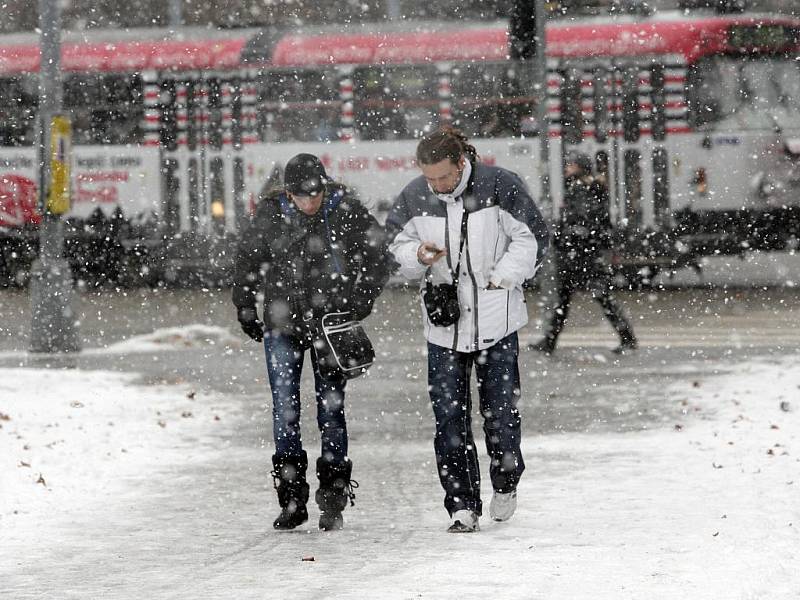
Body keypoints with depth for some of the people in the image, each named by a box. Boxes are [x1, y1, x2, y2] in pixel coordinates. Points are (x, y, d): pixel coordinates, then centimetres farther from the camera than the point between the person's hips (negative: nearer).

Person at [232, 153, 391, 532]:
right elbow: (248, 258, 11)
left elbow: (378, 259, 2)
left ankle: (333, 500, 8)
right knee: (284, 411, -1)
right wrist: (245, 307, 9)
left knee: (330, 409, 2)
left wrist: (359, 303, -6)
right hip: (282, 323, 2)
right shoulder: (271, 213, -4)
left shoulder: (346, 212, -9)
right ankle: (292, 501, 5)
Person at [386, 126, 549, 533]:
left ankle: (506, 484, 30)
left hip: (495, 318, -2)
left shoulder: (499, 187, -10)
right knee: (449, 416, -1)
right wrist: (417, 255, -11)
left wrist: (500, 278, -9)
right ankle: (462, 505, 5)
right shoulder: (414, 197, -2)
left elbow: (531, 238, -1)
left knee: (501, 410, 3)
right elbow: (397, 242, 11)